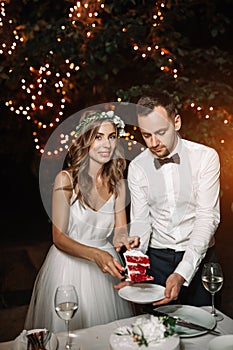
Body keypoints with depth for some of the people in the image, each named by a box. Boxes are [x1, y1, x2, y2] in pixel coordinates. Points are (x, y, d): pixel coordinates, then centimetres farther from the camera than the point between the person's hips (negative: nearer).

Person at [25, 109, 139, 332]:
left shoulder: (117, 182, 0)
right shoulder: (66, 179, -14)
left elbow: (120, 228, 1)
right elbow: (59, 237, -16)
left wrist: (123, 239, -23)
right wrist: (94, 254, -31)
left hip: (104, 264, 4)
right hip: (69, 264, -4)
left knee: (108, 331, 18)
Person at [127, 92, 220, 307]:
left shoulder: (205, 157, -11)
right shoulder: (137, 167, -4)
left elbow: (208, 217, -16)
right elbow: (140, 220, -3)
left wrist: (182, 273, -27)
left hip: (198, 256, -1)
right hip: (157, 257, 2)